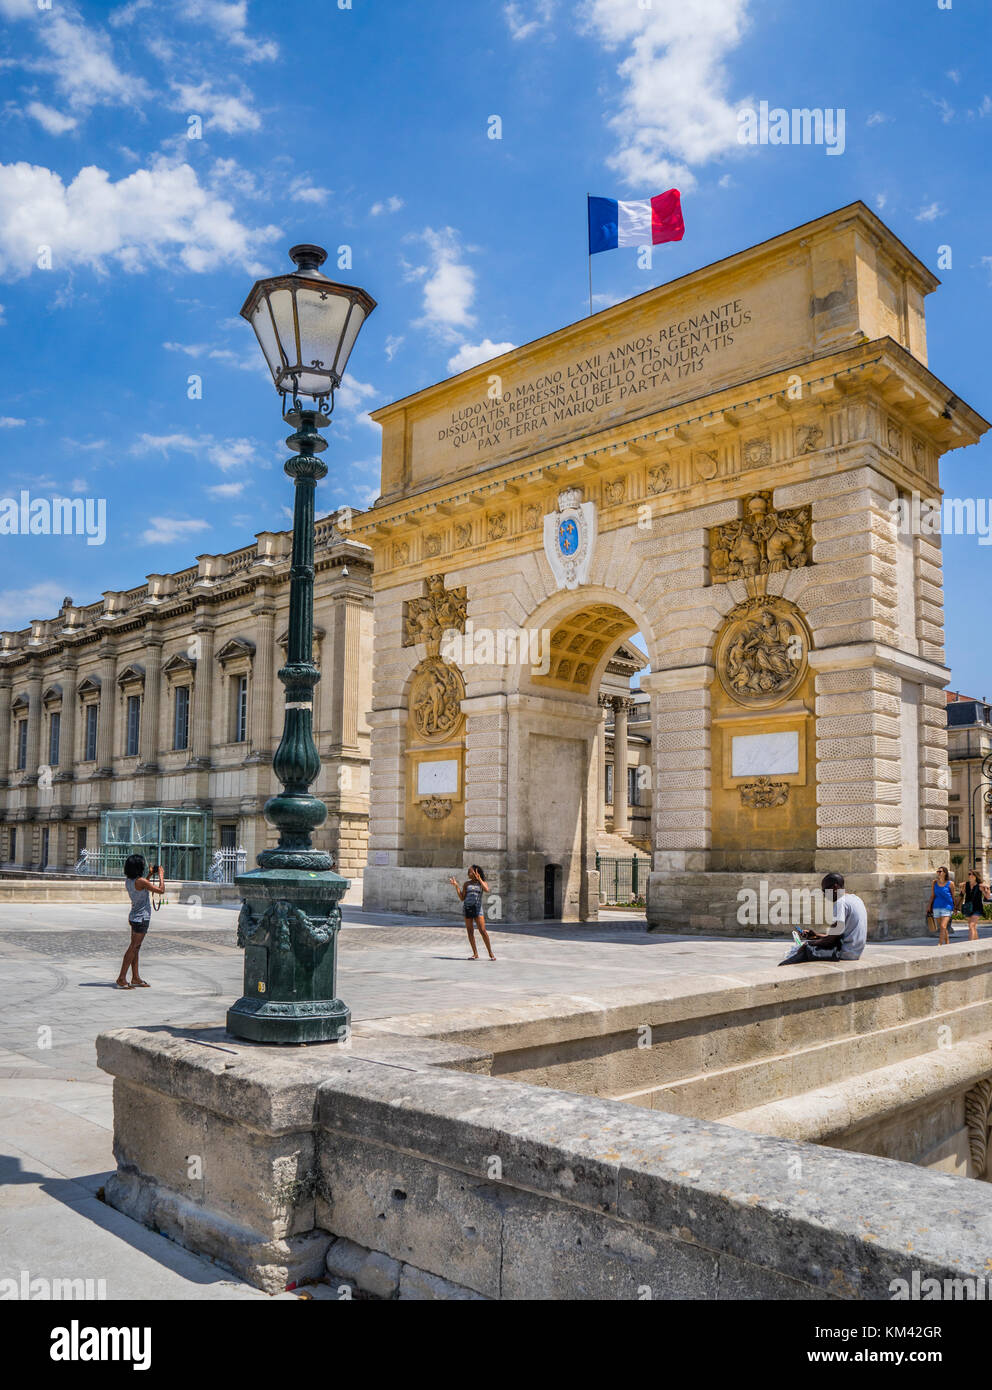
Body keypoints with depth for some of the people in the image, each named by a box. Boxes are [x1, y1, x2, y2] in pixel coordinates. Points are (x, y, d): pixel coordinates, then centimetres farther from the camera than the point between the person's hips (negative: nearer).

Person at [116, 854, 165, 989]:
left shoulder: (128, 880, 4)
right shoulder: (140, 881, -21)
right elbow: (161, 890, -18)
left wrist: (151, 875, 19)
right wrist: (161, 875, -5)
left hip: (134, 916, 9)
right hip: (141, 918, -9)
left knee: (135, 947, 13)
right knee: (133, 948, -4)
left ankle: (135, 978, 19)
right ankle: (121, 979, -3)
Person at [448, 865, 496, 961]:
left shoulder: (482, 883, 5)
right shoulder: (466, 883, 10)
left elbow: (487, 890, -17)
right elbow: (462, 898, 6)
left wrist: (479, 879, -18)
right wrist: (456, 886, -1)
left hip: (477, 908, -3)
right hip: (467, 908, 3)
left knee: (483, 931, -10)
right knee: (470, 931, 2)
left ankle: (490, 953, -1)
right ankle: (475, 954, 9)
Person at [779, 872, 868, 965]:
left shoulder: (840, 902, -15)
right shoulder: (855, 899, 15)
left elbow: (832, 939, -17)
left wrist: (808, 944, -6)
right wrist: (817, 935, 19)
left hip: (845, 953, -10)